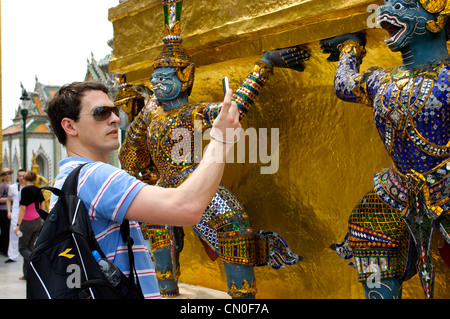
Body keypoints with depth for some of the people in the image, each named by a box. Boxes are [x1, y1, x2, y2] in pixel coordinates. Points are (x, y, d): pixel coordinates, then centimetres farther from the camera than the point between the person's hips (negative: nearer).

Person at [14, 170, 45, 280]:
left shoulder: (25, 190, -12)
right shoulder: (38, 190, 7)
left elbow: (23, 209, -14)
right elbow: (43, 206, 12)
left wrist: (18, 225, -11)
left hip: (28, 222, -7)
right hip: (38, 221, 7)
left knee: (22, 248, 5)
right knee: (30, 246, 14)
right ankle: (27, 274, 16)